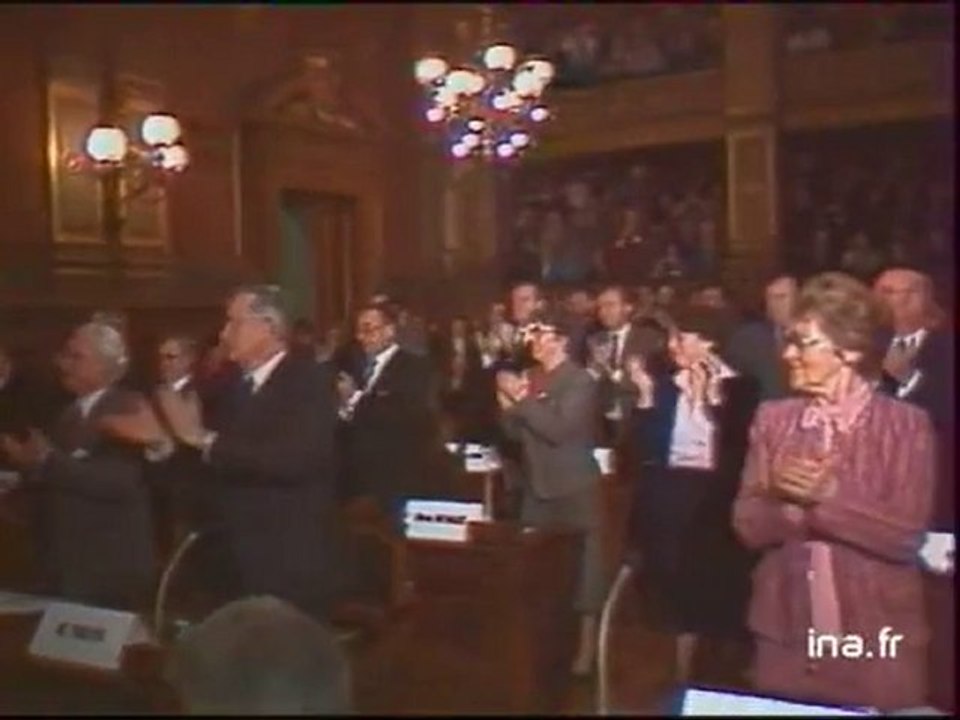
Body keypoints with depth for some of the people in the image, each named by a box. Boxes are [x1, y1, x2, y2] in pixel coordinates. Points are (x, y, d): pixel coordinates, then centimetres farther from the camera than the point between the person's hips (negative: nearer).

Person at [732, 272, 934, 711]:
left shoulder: (906, 424, -6)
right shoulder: (773, 419, 4)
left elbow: (906, 534, -12)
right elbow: (748, 524, -1)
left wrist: (830, 495, -20)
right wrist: (788, 502, -19)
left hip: (878, 639, -3)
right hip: (785, 634, 3)